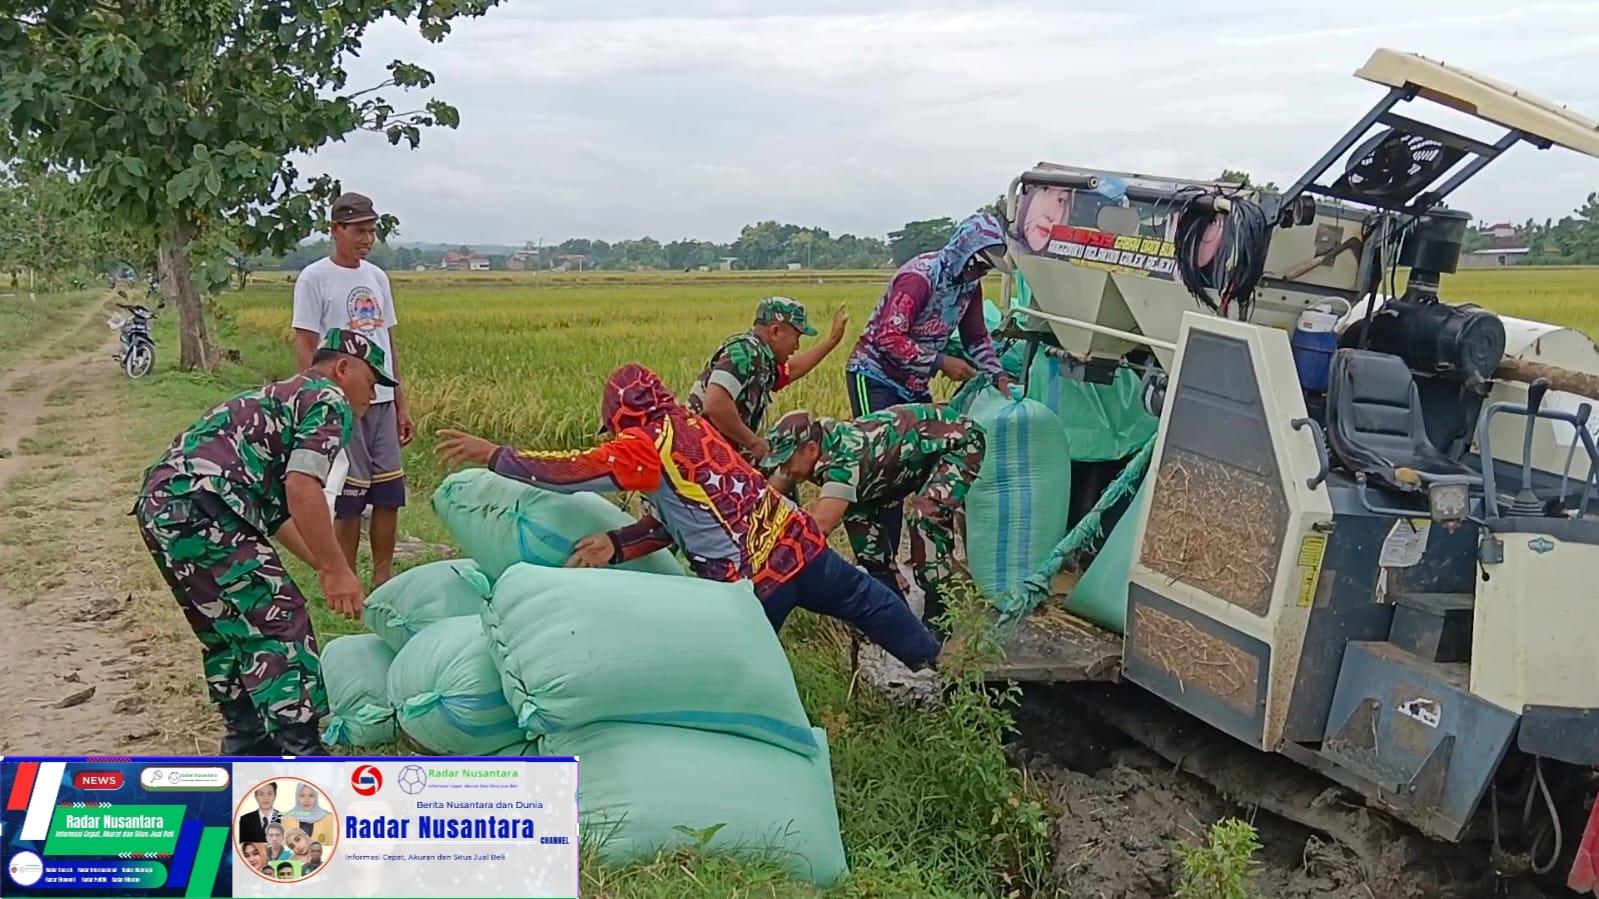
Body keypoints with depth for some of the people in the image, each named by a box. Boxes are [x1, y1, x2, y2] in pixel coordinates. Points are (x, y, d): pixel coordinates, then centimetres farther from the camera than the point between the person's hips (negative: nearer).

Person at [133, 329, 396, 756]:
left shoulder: (279, 398, 32)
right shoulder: (330, 401, 3)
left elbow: (277, 509, 33)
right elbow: (301, 489, -14)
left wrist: (326, 569, 34)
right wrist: (336, 570, -10)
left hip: (160, 503, 10)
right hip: (199, 508, -10)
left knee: (227, 631, 21)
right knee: (275, 623, -6)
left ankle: (247, 745, 30)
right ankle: (302, 754, -9)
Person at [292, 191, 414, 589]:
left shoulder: (377, 277, 13)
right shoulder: (314, 279, -5)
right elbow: (305, 346, -7)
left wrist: (402, 404, 15)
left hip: (382, 403, 6)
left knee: (390, 496, 8)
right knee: (348, 502, -2)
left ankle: (384, 579, 19)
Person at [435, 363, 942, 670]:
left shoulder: (647, 445, -8)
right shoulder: (689, 425, 15)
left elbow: (569, 473, -11)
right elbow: (670, 521, 12)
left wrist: (494, 456, -1)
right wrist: (615, 545, 2)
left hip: (750, 577, -8)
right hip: (796, 540, 8)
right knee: (863, 598, 26)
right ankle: (932, 659, 39)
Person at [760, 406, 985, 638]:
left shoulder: (845, 453, -36)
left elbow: (821, 523, -46)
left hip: (959, 441, -9)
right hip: (920, 451, 9)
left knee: (927, 516, -31)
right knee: (857, 512, 1)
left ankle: (937, 621, -17)